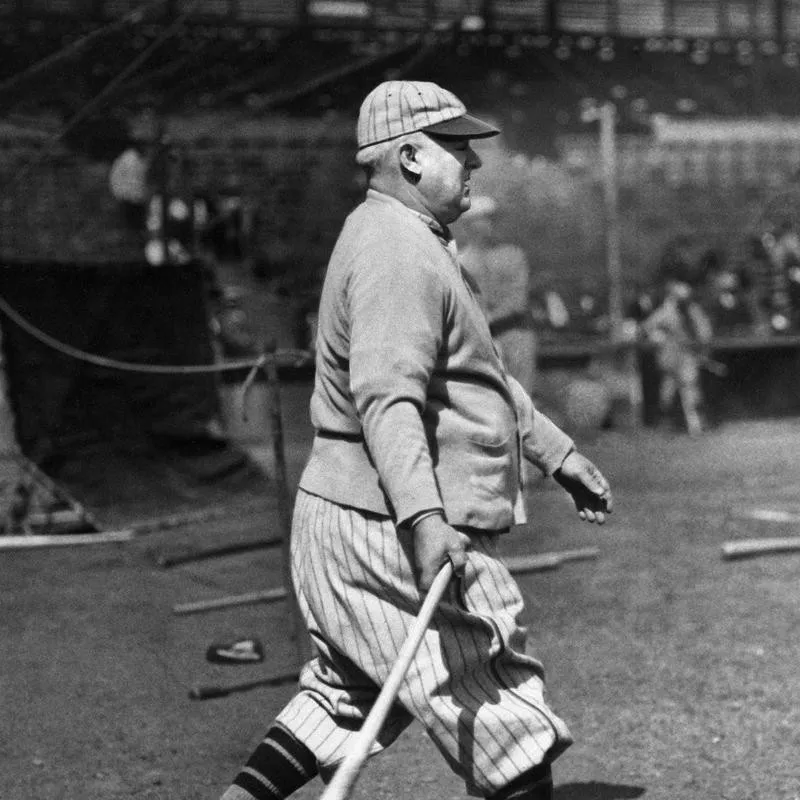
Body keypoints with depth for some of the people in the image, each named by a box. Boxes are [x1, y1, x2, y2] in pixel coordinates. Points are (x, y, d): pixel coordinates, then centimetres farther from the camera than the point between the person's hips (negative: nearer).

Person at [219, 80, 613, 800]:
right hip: (392, 530, -11)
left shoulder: (418, 246, 19)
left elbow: (483, 380, 27)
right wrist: (424, 517, -41)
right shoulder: (398, 253, -17)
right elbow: (388, 399, -31)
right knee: (506, 729, -1)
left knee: (346, 700, 19)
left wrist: (556, 452, 30)